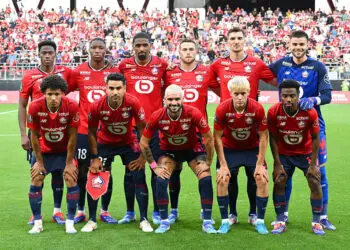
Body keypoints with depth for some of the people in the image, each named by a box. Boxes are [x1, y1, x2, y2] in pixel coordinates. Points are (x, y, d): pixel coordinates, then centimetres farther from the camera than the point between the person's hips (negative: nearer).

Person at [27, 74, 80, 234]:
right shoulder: (35, 107, -25)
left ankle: (70, 222, 1)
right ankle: (37, 222, 8)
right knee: (36, 182, -5)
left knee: (72, 180, -11)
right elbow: (34, 135, -13)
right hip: (44, 151, 1)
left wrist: (69, 162, -13)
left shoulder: (72, 106, -26)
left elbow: (72, 136, -17)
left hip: (65, 151, -1)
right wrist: (39, 161, -8)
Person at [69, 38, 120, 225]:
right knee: (82, 171, 5)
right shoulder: (79, 71, 1)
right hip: (83, 130, 0)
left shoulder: (114, 72, 0)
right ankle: (80, 211, 17)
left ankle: (105, 211, 17)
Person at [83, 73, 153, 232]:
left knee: (139, 178, -7)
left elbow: (142, 128, -14)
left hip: (128, 143, 0)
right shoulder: (97, 106, -25)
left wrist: (143, 156, -14)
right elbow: (92, 132, -9)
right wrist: (95, 157, -10)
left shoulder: (133, 103, -27)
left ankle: (144, 220, 5)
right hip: (105, 143, 1)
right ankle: (92, 220, 10)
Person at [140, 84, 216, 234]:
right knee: (161, 181, -18)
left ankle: (207, 222, -5)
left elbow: (209, 139, -17)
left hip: (193, 149, -1)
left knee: (206, 179, -17)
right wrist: (154, 166, -12)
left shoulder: (193, 114, -29)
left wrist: (208, 164, -12)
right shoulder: (157, 117, -25)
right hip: (168, 150, 1)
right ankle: (164, 222, -2)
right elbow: (143, 143, -12)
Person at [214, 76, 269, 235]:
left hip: (252, 149, 0)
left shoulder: (257, 109, -24)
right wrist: (223, 165, -16)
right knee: (222, 180, -14)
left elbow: (263, 136, -13)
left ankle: (260, 221, 3)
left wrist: (260, 164, -14)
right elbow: (217, 137, -14)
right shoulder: (222, 109, -24)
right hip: (229, 149, 0)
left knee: (263, 179, -12)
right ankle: (225, 221, 0)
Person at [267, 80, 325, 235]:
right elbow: (273, 139, -11)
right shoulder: (273, 112, -23)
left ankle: (316, 222, 5)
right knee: (278, 182, -10)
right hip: (284, 153, 1)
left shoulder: (310, 112, -26)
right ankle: (280, 221, 0)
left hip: (306, 152, 0)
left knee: (315, 183, -8)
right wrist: (278, 164, -12)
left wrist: (313, 164, -13)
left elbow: (315, 138, -13)